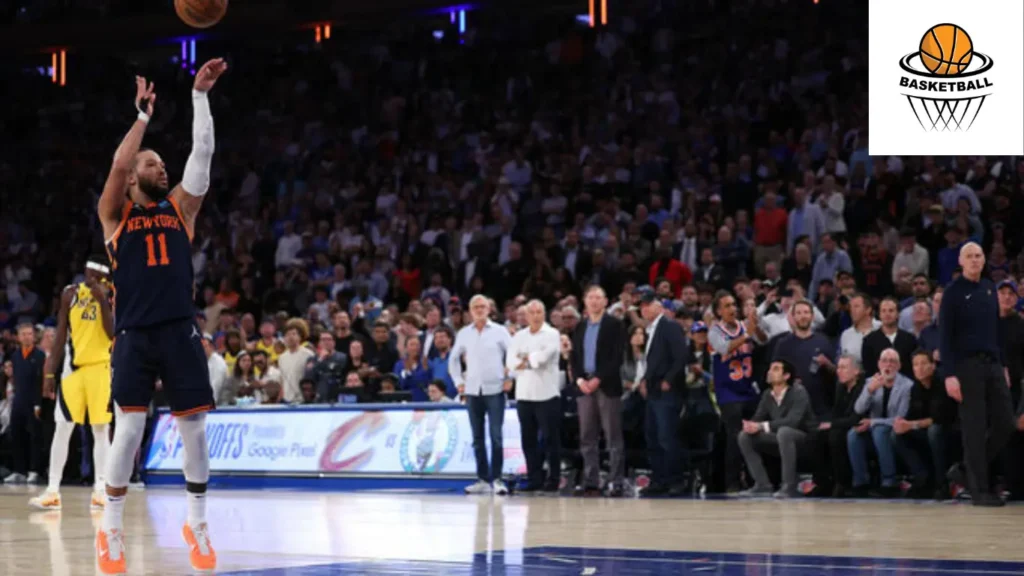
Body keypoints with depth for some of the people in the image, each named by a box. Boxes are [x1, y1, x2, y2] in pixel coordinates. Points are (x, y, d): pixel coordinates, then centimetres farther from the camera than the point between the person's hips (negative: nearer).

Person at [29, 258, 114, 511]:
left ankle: (100, 490, 3)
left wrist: (102, 301, -20)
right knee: (62, 428, -2)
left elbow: (113, 333, -14)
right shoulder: (70, 294, 4)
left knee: (101, 429, 0)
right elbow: (61, 336, 7)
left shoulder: (112, 296, -3)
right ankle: (53, 491, -2)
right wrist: (50, 373, 3)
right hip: (73, 366, 2)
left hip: (101, 367, -2)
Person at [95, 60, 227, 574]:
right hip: (134, 335, -3)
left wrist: (200, 95, 0)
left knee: (193, 426, 1)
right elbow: (119, 162, -10)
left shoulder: (180, 207, 14)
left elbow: (203, 152, 5)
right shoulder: (115, 214, 7)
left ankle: (197, 524, 15)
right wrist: (144, 114, -2)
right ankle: (111, 529, 6)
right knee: (129, 428, -7)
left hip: (180, 332, 3)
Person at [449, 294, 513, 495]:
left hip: (494, 390, -3)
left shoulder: (499, 331, 0)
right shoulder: (464, 334, 9)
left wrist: (510, 379, -5)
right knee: (478, 437, 5)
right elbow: (454, 359, 20)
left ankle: (497, 479, -6)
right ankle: (482, 479, 10)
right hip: (472, 391, 3)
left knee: (496, 436, -9)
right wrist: (459, 382, 11)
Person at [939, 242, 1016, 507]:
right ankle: (980, 490, 0)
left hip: (993, 365, 6)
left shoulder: (989, 289, 14)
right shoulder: (954, 293, -4)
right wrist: (949, 375, -14)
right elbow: (945, 336, -7)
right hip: (967, 366, -6)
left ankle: (968, 472, 15)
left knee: (1004, 424, 0)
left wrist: (1004, 365, 15)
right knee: (975, 429, -5)